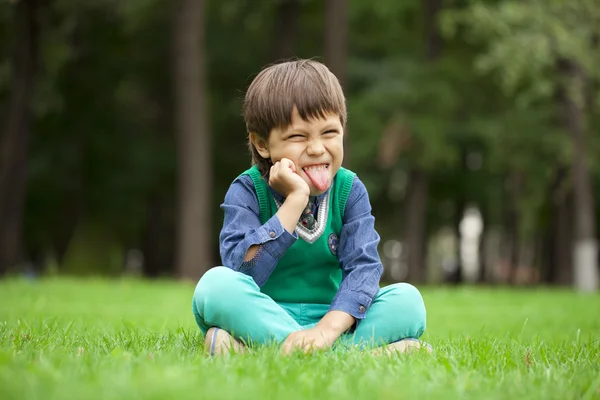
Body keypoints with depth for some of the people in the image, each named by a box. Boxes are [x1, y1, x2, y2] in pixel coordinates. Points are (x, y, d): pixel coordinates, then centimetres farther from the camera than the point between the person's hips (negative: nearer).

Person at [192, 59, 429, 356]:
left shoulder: (350, 190, 0)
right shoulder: (248, 191, -7)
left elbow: (364, 265, -13)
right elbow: (243, 272, -22)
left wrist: (329, 328, -31)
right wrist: (295, 200, -25)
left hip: (331, 318, 2)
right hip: (262, 316, -2)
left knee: (407, 299, -20)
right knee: (217, 284, -31)